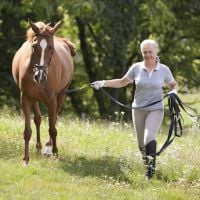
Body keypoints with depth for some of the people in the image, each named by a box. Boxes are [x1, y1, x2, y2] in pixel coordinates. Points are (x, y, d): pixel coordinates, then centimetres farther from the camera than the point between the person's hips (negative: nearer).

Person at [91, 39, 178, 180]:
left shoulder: (164, 70, -4)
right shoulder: (136, 68, -2)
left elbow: (174, 85, 11)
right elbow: (122, 82, 8)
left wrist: (173, 92, -12)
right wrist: (103, 83, -1)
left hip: (155, 110, -3)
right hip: (138, 109, 3)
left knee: (149, 138, -23)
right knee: (141, 143, 10)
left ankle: (151, 168, -17)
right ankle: (147, 162, 35)